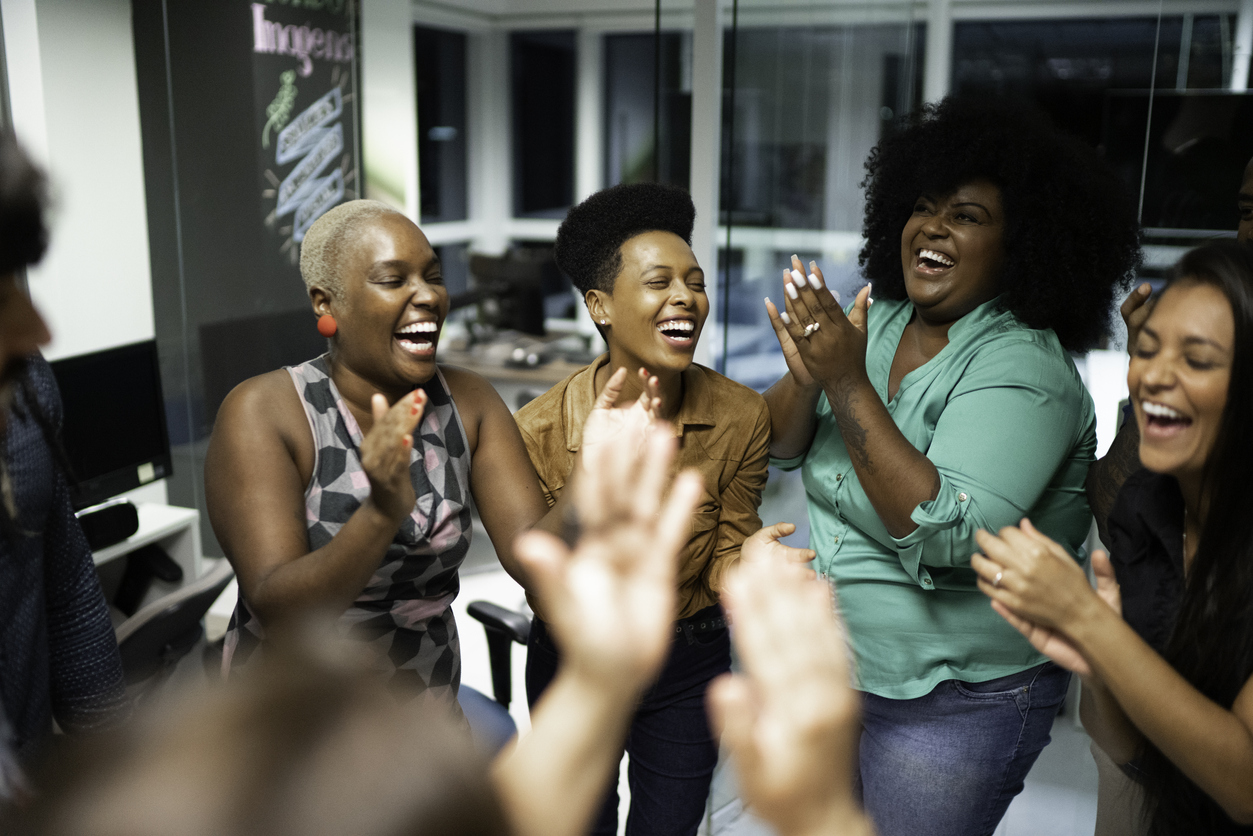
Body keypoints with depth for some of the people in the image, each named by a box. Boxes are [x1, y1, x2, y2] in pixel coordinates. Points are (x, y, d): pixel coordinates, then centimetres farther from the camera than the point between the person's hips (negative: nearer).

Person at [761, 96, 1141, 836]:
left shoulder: (1023, 369, -20)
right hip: (836, 666, 6)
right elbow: (781, 448, -1)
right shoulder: (878, 320, -1)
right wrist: (807, 372, -22)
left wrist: (847, 382, -33)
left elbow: (944, 537, -31)